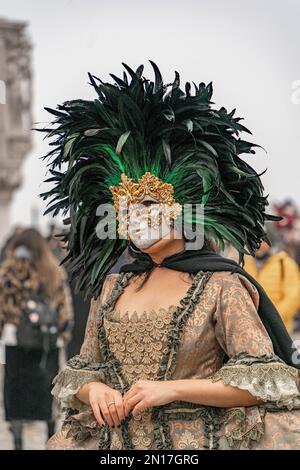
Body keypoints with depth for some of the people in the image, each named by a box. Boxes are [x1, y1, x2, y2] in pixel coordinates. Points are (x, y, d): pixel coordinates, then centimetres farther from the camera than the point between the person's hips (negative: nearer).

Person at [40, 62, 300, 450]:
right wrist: (93, 389, -4)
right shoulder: (113, 285, 14)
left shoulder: (222, 285, -2)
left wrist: (173, 389, -13)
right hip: (114, 438, 4)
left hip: (194, 440, -4)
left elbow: (263, 381, -7)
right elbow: (84, 367, 19)